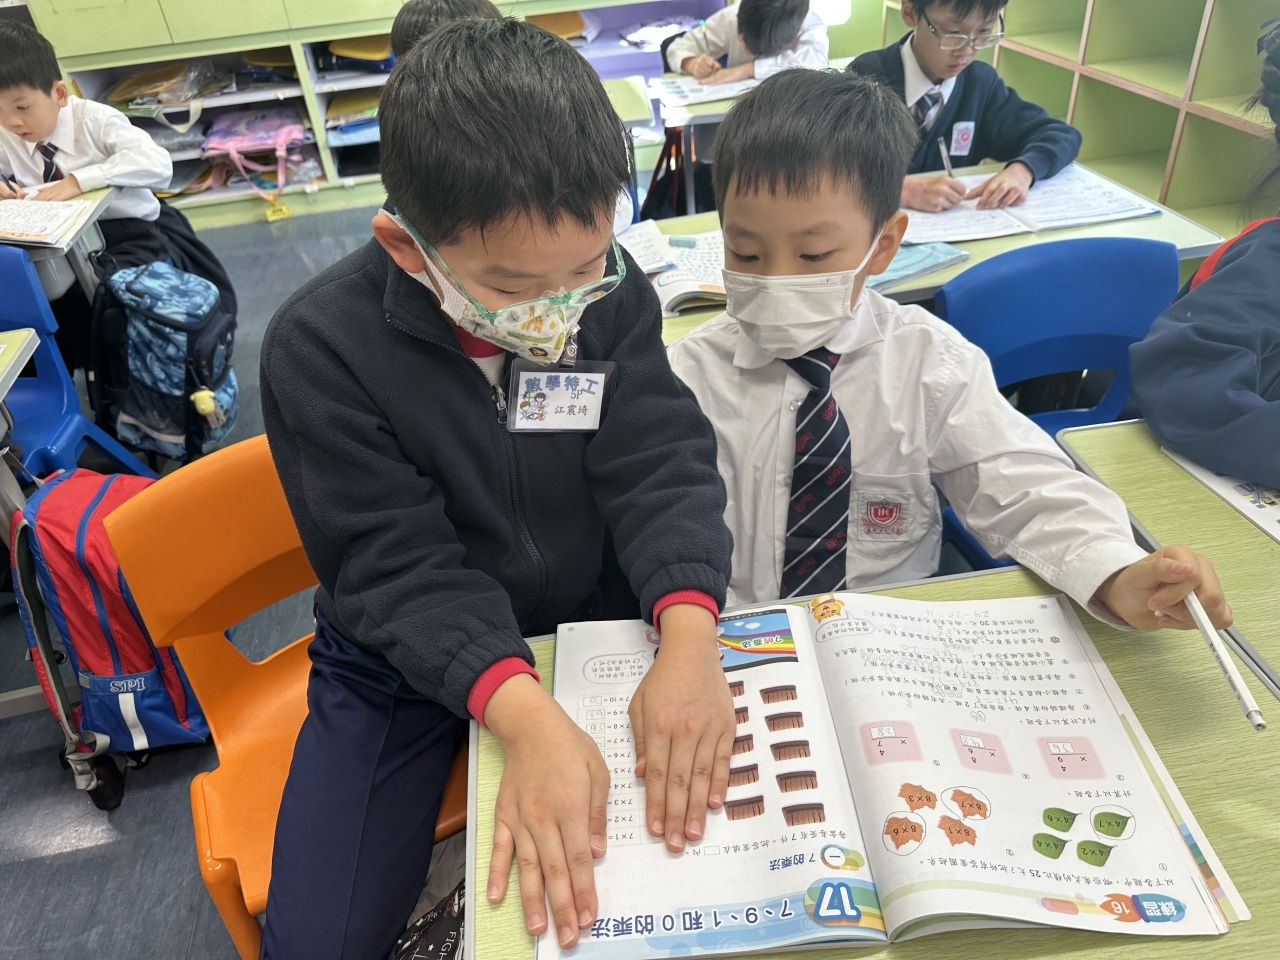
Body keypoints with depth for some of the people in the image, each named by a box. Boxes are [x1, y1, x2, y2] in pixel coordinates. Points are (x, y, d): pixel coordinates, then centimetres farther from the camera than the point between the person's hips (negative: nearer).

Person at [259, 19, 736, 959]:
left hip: (602, 618, 3)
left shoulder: (614, 295, -13)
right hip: (408, 654, -1)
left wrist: (688, 636, -36)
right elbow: (397, 562, -23)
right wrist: (524, 715, -39)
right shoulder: (320, 347, -22)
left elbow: (662, 464, -17)